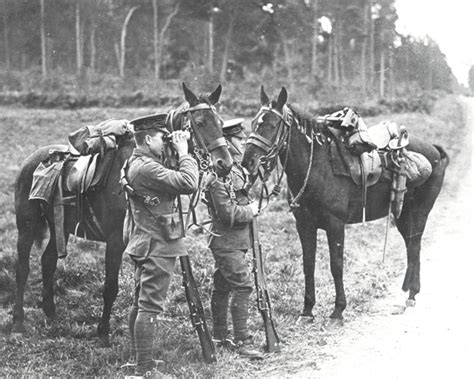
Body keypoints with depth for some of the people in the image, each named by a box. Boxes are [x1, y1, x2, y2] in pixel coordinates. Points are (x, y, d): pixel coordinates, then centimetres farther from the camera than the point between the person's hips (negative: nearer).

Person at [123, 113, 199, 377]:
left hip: (148, 246, 11)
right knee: (151, 307, -8)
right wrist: (184, 152, -14)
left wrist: (179, 153, 7)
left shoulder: (138, 164, 13)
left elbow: (173, 179, 19)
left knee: (141, 303, 16)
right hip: (158, 247, -11)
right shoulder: (147, 168, -21)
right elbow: (188, 183, -26)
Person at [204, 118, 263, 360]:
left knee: (222, 287, 16)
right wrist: (251, 210, -9)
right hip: (228, 242, -10)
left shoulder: (237, 170, 12)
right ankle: (242, 341, -11)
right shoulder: (219, 176, -20)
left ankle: (219, 337, 25)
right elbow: (228, 213, -24)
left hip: (235, 240, 10)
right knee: (242, 285, -13)